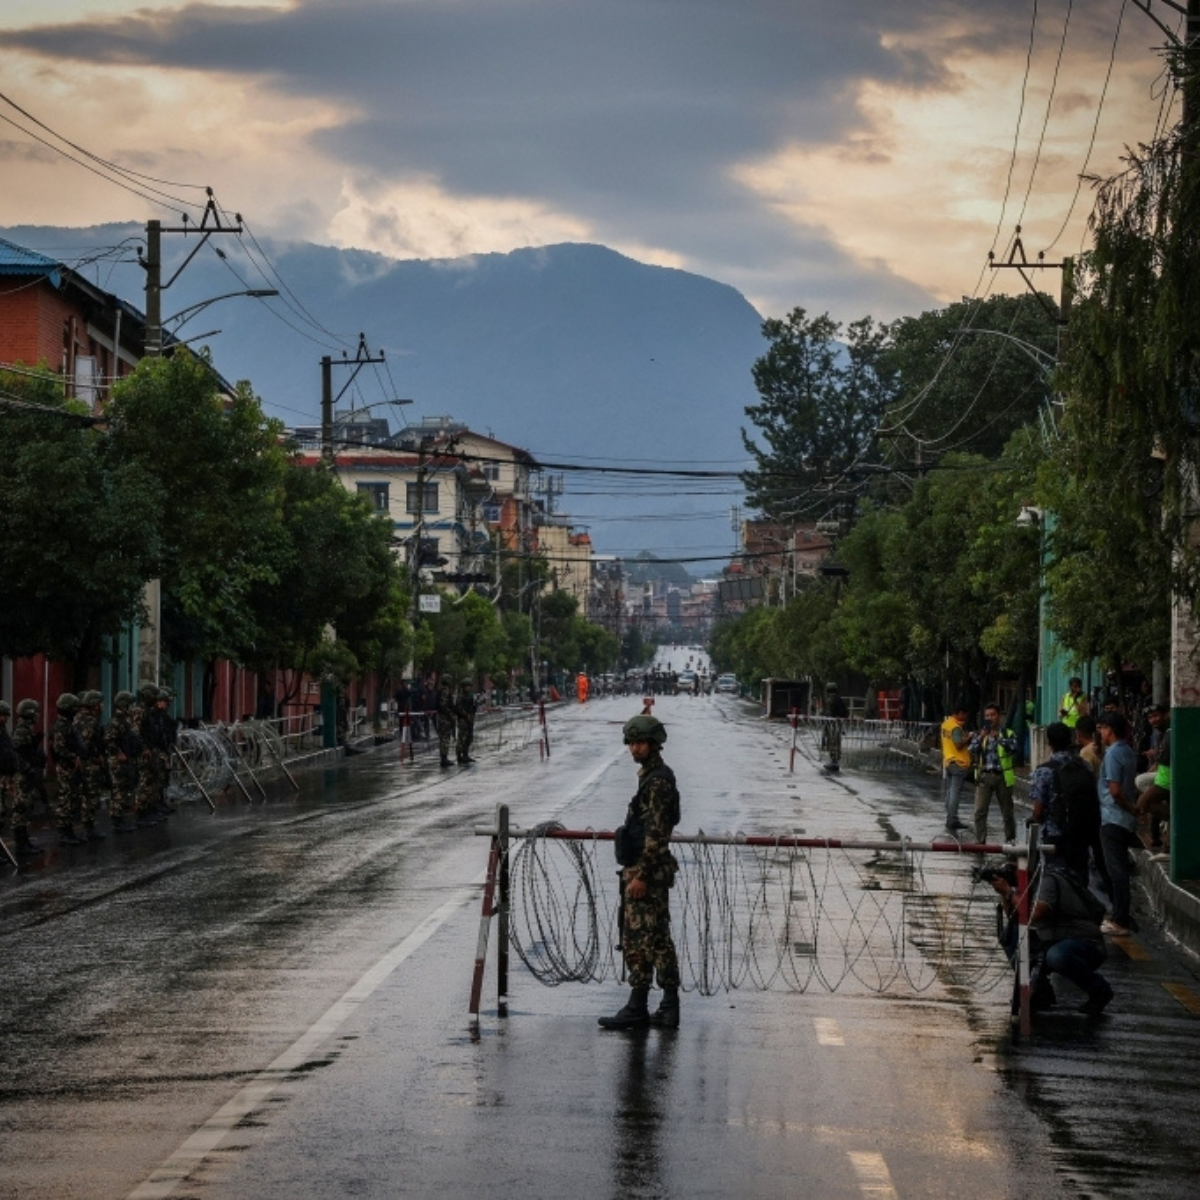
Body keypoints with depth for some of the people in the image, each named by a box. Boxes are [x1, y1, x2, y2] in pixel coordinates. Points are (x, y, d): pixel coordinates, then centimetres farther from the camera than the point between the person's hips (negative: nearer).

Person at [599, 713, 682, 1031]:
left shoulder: (658, 781, -15)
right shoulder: (653, 776, 16)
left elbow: (656, 833, -21)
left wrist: (641, 875, -22)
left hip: (646, 870, -11)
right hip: (654, 871, 11)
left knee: (638, 940, -7)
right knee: (659, 940, 10)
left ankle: (637, 1009, -5)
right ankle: (669, 1008, 13)